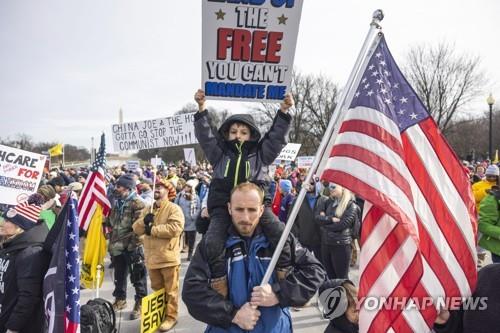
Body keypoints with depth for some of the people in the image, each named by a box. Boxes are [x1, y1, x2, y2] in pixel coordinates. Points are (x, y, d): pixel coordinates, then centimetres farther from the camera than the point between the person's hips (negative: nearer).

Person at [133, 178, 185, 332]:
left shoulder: (174, 208, -8)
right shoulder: (148, 209, 14)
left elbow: (175, 228, -23)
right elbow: (136, 229, 9)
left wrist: (152, 229, -16)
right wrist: (144, 221, -14)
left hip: (168, 257, -6)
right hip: (152, 257, 7)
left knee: (170, 289, 5)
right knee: (157, 289, 21)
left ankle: (171, 316, 18)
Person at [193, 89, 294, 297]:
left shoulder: (260, 154, 18)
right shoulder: (220, 153, 19)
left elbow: (277, 136, 12)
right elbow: (205, 135, 11)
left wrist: (283, 111, 2)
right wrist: (202, 108, 1)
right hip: (222, 206, 1)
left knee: (279, 232, -20)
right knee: (213, 241, -22)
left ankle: (285, 273, -4)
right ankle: (218, 279, -8)